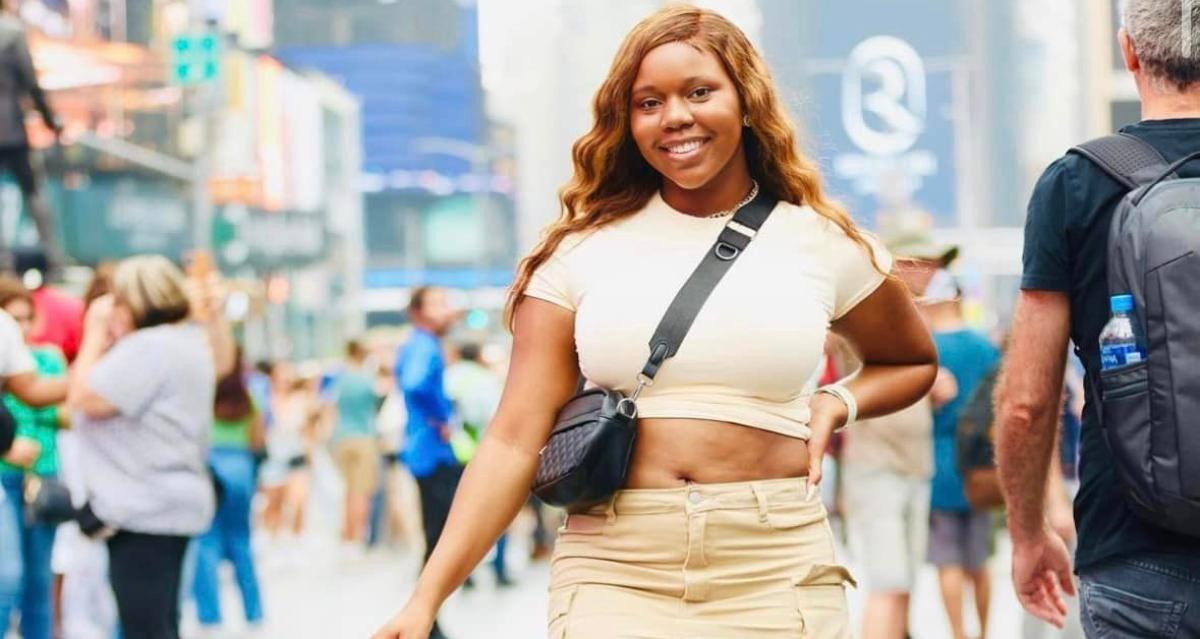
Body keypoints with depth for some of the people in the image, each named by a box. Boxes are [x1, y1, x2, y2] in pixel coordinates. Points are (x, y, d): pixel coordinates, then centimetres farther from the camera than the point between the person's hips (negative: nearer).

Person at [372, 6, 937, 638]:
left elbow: (914, 362, 24)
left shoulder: (823, 245, 6)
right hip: (613, 570, -1)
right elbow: (516, 438, -3)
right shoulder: (581, 251, 2)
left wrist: (837, 403, 2)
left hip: (776, 575, 1)